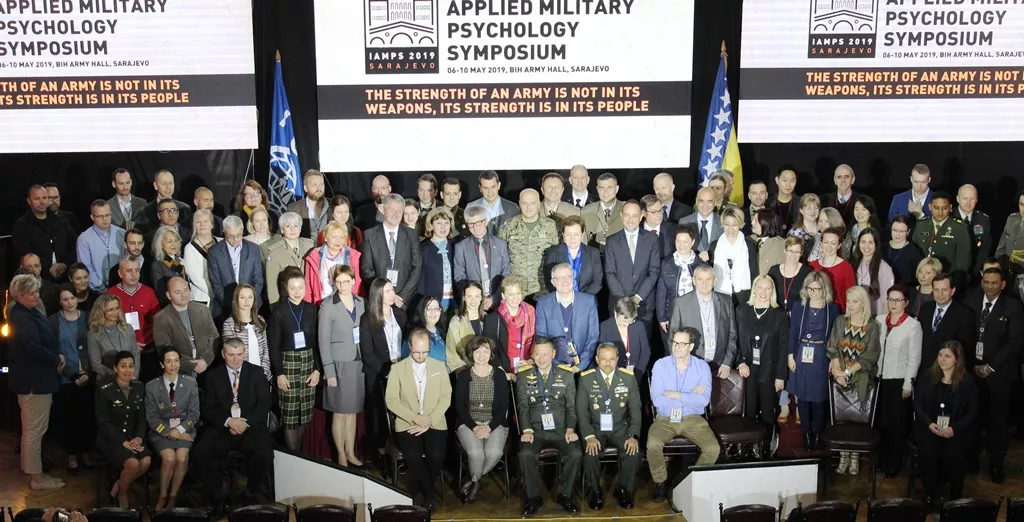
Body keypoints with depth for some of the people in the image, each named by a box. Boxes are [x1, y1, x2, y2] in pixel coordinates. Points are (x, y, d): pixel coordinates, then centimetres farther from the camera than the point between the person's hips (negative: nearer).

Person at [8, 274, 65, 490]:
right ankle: (36, 476, 7)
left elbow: (45, 340, 16)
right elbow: (35, 348, -28)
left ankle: (32, 470, 31)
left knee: (32, 428, 19)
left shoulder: (30, 312, 10)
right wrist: (57, 360, -13)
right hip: (33, 380, -11)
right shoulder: (21, 318, -21)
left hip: (35, 377, 11)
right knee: (35, 429, -2)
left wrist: (56, 358, 0)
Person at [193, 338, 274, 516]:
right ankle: (219, 496, -5)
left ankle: (250, 493, -2)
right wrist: (228, 421, -15)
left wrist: (246, 422, -14)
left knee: (265, 454, -30)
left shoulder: (256, 373, 8)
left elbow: (264, 404, 1)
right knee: (200, 454, -27)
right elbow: (208, 409, 3)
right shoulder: (213, 376, 9)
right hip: (222, 428, 1)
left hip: (251, 427, -1)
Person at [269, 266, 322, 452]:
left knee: (304, 414, 8)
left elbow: (317, 341, 6)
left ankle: (299, 453, 21)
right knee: (290, 416, -1)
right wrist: (279, 373, -9)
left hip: (308, 362, 3)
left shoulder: (311, 309, 4)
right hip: (288, 362, -3)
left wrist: (317, 369, 0)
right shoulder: (278, 311, -6)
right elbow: (273, 346, -5)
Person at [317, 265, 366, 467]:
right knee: (339, 412, 4)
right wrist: (329, 372, -11)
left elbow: (366, 333, 8)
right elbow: (323, 340, -8)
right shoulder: (328, 306, -7)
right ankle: (341, 455, 15)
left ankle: (351, 453, 21)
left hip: (359, 363, 4)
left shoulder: (361, 303, 5)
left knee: (352, 411, 12)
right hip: (339, 364, -4)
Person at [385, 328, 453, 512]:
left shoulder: (439, 366, 7)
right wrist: (414, 417, -15)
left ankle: (421, 490, 2)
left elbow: (446, 397, 2)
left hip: (434, 423, 1)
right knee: (413, 456, -29)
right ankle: (430, 492, -4)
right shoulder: (397, 368, 3)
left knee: (436, 455, -26)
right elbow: (391, 400, -2)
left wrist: (428, 422, -11)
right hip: (408, 424, -1)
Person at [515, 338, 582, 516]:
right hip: (535, 429, 0)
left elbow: (571, 406, 5)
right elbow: (523, 406, 2)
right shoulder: (524, 376, 8)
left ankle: (565, 495, -4)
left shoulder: (566, 375, 8)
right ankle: (534, 498, -8)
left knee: (576, 454, -26)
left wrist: (570, 429, -9)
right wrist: (527, 430, -13)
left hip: (560, 429, 0)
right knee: (525, 454, -28)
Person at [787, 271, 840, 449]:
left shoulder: (833, 309, -1)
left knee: (819, 397, 2)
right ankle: (806, 433, 19)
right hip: (802, 355, 1)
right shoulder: (798, 307, 1)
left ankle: (817, 434, 15)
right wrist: (790, 355, -2)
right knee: (803, 396, 7)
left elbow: (835, 336, 1)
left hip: (822, 357, -1)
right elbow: (792, 333, 3)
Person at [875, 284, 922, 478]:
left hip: (898, 381, -4)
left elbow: (914, 357, -8)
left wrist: (908, 384, -9)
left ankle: (894, 464, 23)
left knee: (897, 424, 9)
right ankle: (880, 459, 26)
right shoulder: (879, 320, 3)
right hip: (879, 378, 4)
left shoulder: (913, 325, -10)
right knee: (880, 421, 10)